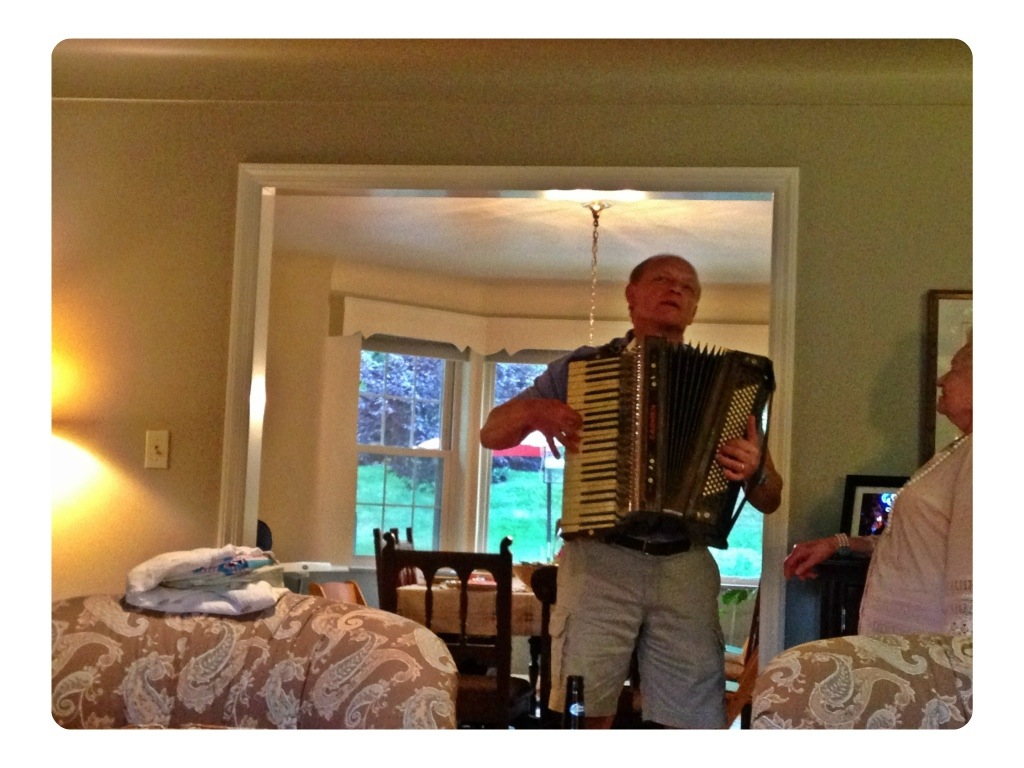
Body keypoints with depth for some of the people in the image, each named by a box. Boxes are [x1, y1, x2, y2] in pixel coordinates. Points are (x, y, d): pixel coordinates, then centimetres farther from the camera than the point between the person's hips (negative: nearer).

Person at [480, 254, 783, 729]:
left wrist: (754, 470, -11)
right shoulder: (581, 367, 12)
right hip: (599, 561, -1)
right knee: (585, 717, -9)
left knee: (694, 723, -3)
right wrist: (533, 411, -8)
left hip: (687, 569, 2)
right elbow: (491, 433, 15)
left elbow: (770, 499, 13)